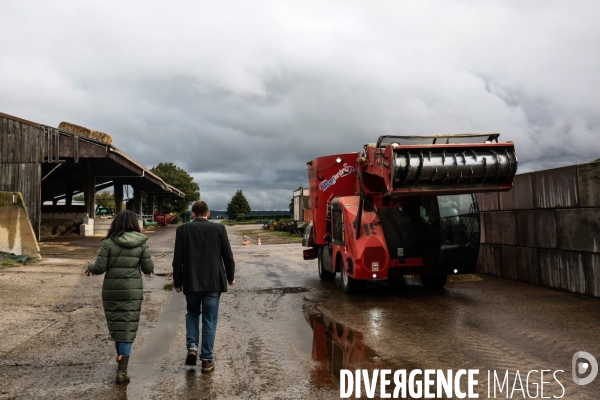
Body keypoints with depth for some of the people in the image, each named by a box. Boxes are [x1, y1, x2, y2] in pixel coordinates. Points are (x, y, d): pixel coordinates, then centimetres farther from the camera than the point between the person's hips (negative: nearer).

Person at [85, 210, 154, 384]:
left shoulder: (109, 242, -4)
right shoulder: (141, 243, -2)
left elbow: (99, 268, -7)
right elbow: (149, 268, -3)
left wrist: (90, 266, 15)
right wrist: (142, 267, 20)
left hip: (111, 290, 0)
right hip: (132, 290, 0)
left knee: (115, 325, 16)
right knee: (127, 329, 4)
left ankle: (121, 357, 31)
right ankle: (122, 371, 4)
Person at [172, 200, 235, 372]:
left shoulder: (183, 229, -3)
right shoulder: (219, 229, -3)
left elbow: (177, 259, -2)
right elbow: (228, 256, 0)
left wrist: (177, 282, 8)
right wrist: (230, 277, 15)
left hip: (191, 282, 1)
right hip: (213, 282, 0)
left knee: (192, 313, 24)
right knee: (209, 320, 7)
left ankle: (192, 347, 9)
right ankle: (207, 359, 11)